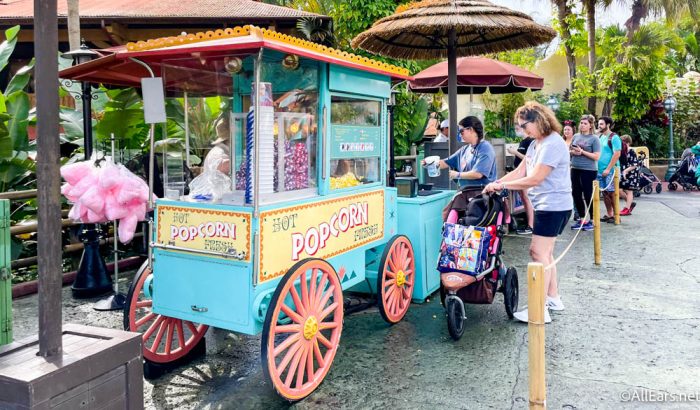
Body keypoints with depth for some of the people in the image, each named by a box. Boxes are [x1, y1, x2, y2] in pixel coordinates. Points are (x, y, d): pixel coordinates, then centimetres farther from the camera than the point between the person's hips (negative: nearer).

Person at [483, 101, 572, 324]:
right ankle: (554, 298, 28)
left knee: (539, 253, -10)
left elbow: (534, 179, -21)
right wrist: (495, 184, -1)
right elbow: (520, 171, 11)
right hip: (545, 205, 10)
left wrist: (502, 185, -15)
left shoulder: (553, 144, -19)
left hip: (554, 206, -10)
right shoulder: (536, 144, 13)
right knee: (545, 253, 16)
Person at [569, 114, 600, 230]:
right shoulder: (575, 136, 10)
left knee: (588, 195, -1)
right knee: (576, 194, 9)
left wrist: (582, 152, -18)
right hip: (575, 169, 6)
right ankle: (581, 219, 22)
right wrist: (573, 152, -6)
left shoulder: (594, 139, -5)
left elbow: (596, 156, -11)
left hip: (589, 170, -6)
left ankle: (592, 220, 11)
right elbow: (569, 150, 16)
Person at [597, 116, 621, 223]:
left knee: (612, 193, -4)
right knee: (605, 193, 9)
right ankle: (608, 214, 16)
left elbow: (617, 154, -15)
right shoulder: (600, 137, 14)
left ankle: (615, 215, 2)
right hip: (600, 170, 7)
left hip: (610, 170, -7)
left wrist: (608, 169, -18)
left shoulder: (614, 137, -8)